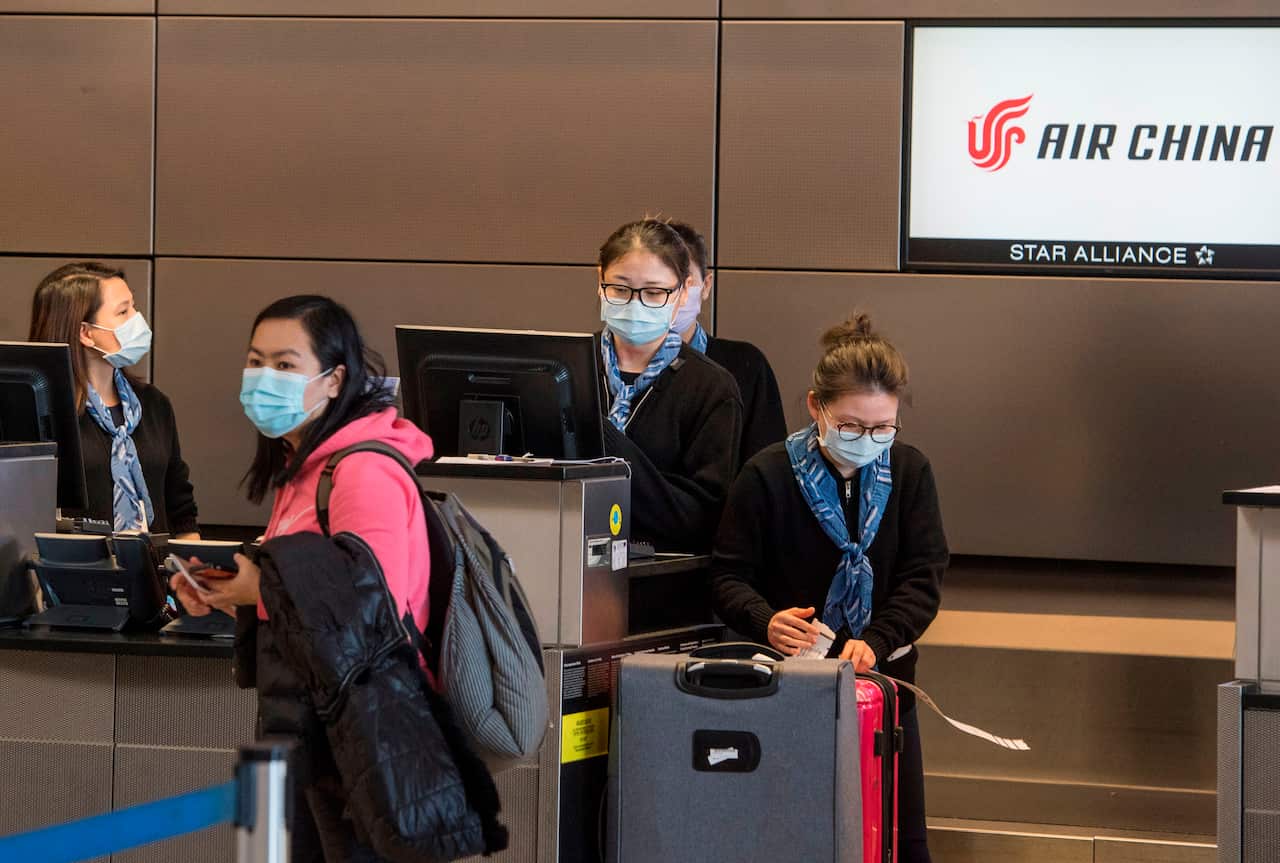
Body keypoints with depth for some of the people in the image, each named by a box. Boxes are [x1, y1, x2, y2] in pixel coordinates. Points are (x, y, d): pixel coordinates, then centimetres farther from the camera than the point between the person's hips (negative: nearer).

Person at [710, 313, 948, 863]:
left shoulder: (908, 471, 0)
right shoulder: (768, 476, -9)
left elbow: (924, 576, -5)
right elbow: (729, 575, -6)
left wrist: (876, 642, -22)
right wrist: (766, 621, -28)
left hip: (883, 676, 3)